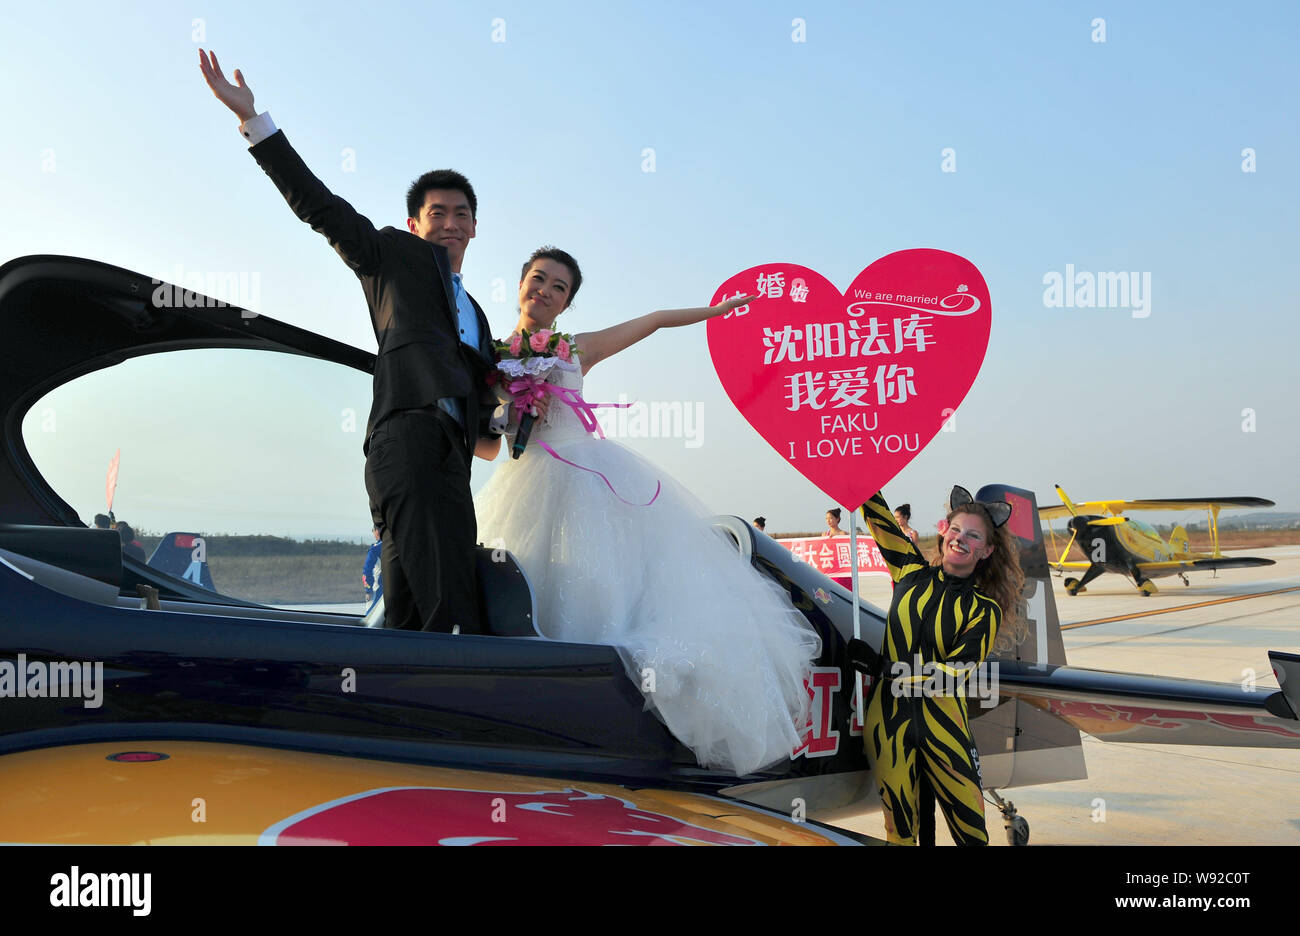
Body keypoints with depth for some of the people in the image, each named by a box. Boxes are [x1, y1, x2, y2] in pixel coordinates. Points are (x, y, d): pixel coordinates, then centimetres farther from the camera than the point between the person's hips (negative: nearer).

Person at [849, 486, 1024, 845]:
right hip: (888, 716, 1)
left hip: (942, 721, -1)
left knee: (972, 824, 0)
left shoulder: (985, 610, 3)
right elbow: (879, 519, 10)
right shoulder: (914, 573, 8)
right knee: (898, 825, 3)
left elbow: (954, 670, -8)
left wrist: (882, 667, -12)